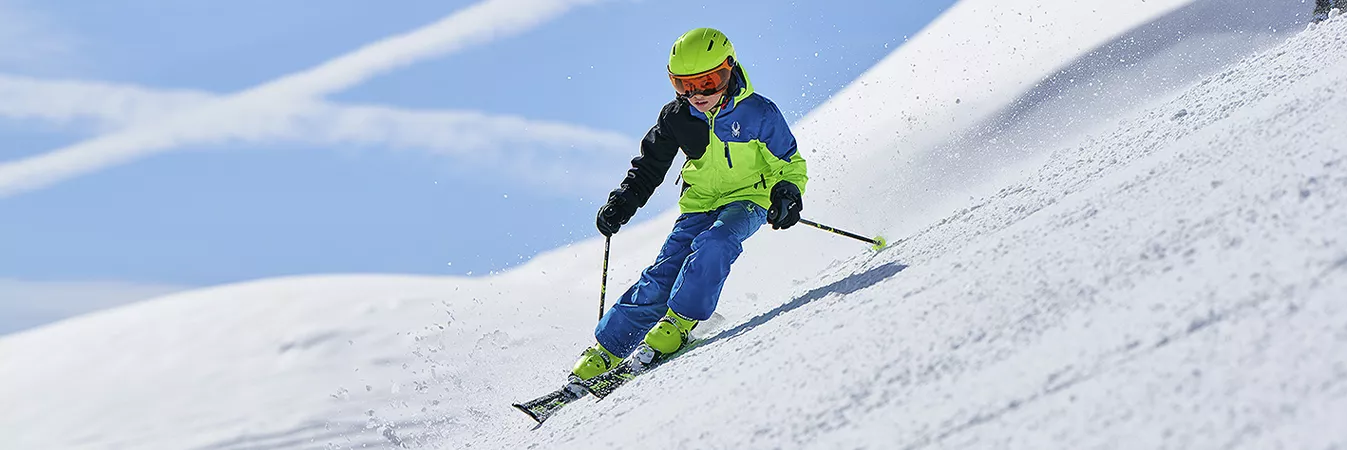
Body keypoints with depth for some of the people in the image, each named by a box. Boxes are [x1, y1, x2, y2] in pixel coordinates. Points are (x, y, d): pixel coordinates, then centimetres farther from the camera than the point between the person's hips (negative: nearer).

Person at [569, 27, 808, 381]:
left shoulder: (758, 113, -15)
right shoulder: (677, 117, -6)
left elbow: (789, 164, -5)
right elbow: (649, 166, 9)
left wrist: (787, 194, -25)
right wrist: (622, 204, -2)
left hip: (748, 199, -3)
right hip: (700, 204, 3)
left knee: (714, 243, -34)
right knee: (663, 274, -10)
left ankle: (680, 320, -21)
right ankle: (606, 349, -4)